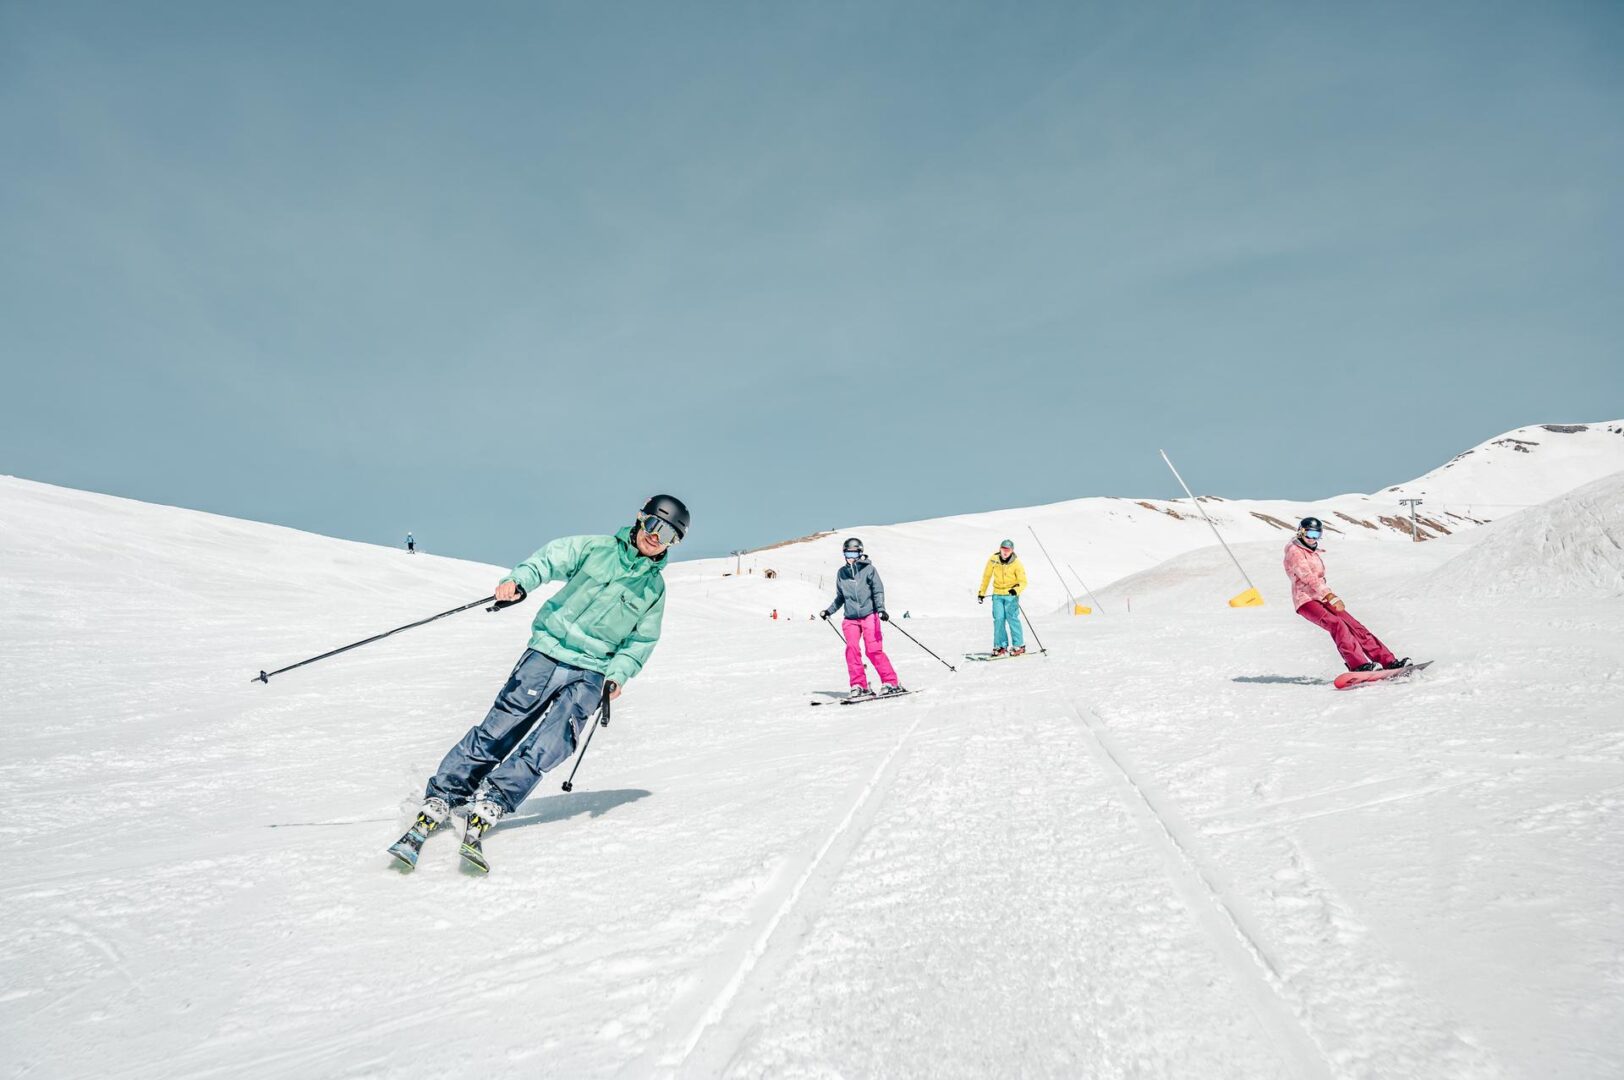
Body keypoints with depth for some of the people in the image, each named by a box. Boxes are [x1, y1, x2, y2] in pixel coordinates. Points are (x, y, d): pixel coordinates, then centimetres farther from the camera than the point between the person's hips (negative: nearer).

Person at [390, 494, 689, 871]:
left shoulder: (654, 588, 11)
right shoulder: (595, 548, 3)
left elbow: (641, 641, 14)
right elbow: (551, 559, -9)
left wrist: (618, 673, -2)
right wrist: (520, 579, -29)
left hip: (591, 675, 2)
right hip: (548, 652, -1)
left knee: (547, 746, -13)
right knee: (498, 730, -3)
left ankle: (488, 806, -9)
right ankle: (438, 801, 7)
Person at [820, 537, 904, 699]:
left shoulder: (869, 569, 1)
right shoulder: (842, 573, 13)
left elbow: (878, 591, -1)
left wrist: (881, 609, -15)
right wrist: (829, 611, 21)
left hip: (869, 615, -3)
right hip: (851, 619, 3)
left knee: (874, 650, -11)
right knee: (851, 648, -14)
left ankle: (890, 682, -1)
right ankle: (859, 685, -7)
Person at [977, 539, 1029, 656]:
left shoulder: (1016, 564, -10)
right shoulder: (993, 559, -4)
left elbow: (1023, 582, -9)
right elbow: (986, 576, 7)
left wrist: (1016, 590, -29)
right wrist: (982, 592, 8)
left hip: (1011, 595, -2)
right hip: (997, 594, 3)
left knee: (1012, 618, -8)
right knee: (999, 619, -3)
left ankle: (1019, 645, 4)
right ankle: (1000, 646, 6)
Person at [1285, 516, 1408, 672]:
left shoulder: (1314, 552, 21)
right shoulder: (1294, 552, -8)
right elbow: (1308, 577, -20)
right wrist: (1331, 597, -27)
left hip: (1322, 599, 8)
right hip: (1306, 600, -8)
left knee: (1354, 626, -6)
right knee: (1337, 624, -29)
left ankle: (1388, 661, -8)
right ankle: (1358, 665, -37)